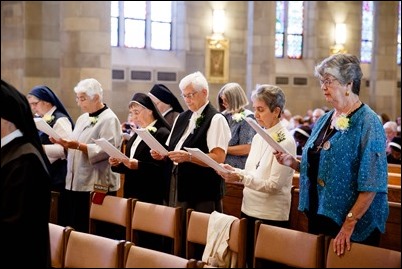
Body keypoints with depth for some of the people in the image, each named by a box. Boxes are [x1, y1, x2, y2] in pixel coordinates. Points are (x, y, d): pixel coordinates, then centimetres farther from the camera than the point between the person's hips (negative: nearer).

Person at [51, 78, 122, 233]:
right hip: (75, 184, 8)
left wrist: (79, 146, -27)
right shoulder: (83, 118, 18)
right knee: (75, 229, 10)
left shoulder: (109, 119, -8)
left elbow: (107, 150, -20)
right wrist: (62, 142, 0)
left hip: (97, 186, -8)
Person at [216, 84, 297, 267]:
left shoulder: (285, 142, -14)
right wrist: (234, 172, -4)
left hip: (271, 216, -7)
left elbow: (274, 184, -19)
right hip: (249, 210, 7)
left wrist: (240, 178, -25)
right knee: (248, 260, 14)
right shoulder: (258, 137, 10)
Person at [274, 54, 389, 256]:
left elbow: (371, 183, -19)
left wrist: (349, 224, -22)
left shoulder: (367, 123, -13)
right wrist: (293, 163, 1)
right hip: (319, 217, 7)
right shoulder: (325, 120, 10)